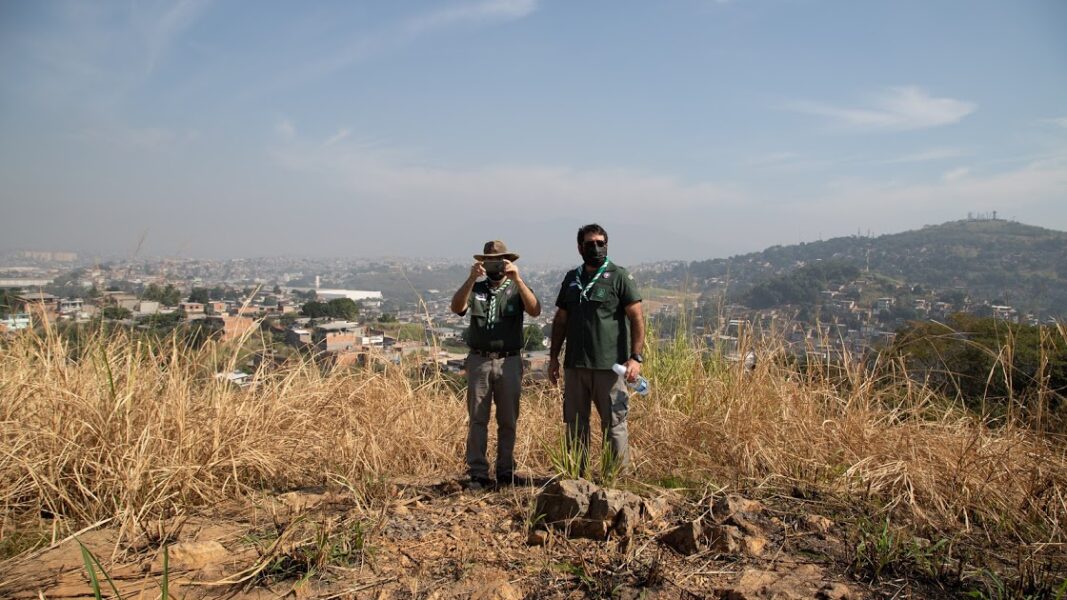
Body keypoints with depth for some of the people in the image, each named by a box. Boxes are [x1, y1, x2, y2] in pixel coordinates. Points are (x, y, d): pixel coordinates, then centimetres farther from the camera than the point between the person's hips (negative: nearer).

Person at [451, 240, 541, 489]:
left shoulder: (517, 289, 7)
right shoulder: (475, 289, 9)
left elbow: (535, 310, -13)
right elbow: (457, 308, -11)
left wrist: (517, 279, -23)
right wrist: (471, 279, -22)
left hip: (509, 361, 0)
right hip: (479, 361, 0)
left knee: (508, 420, 7)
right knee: (477, 420, 2)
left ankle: (506, 471, 17)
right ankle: (478, 473, 7)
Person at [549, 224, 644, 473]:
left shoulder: (619, 277, -2)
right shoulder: (571, 279, 13)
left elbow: (637, 318, -7)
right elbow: (560, 320, 17)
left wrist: (636, 357, -15)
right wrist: (553, 357, 13)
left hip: (609, 366, -5)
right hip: (574, 365, 5)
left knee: (614, 424, 1)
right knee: (575, 424, 12)